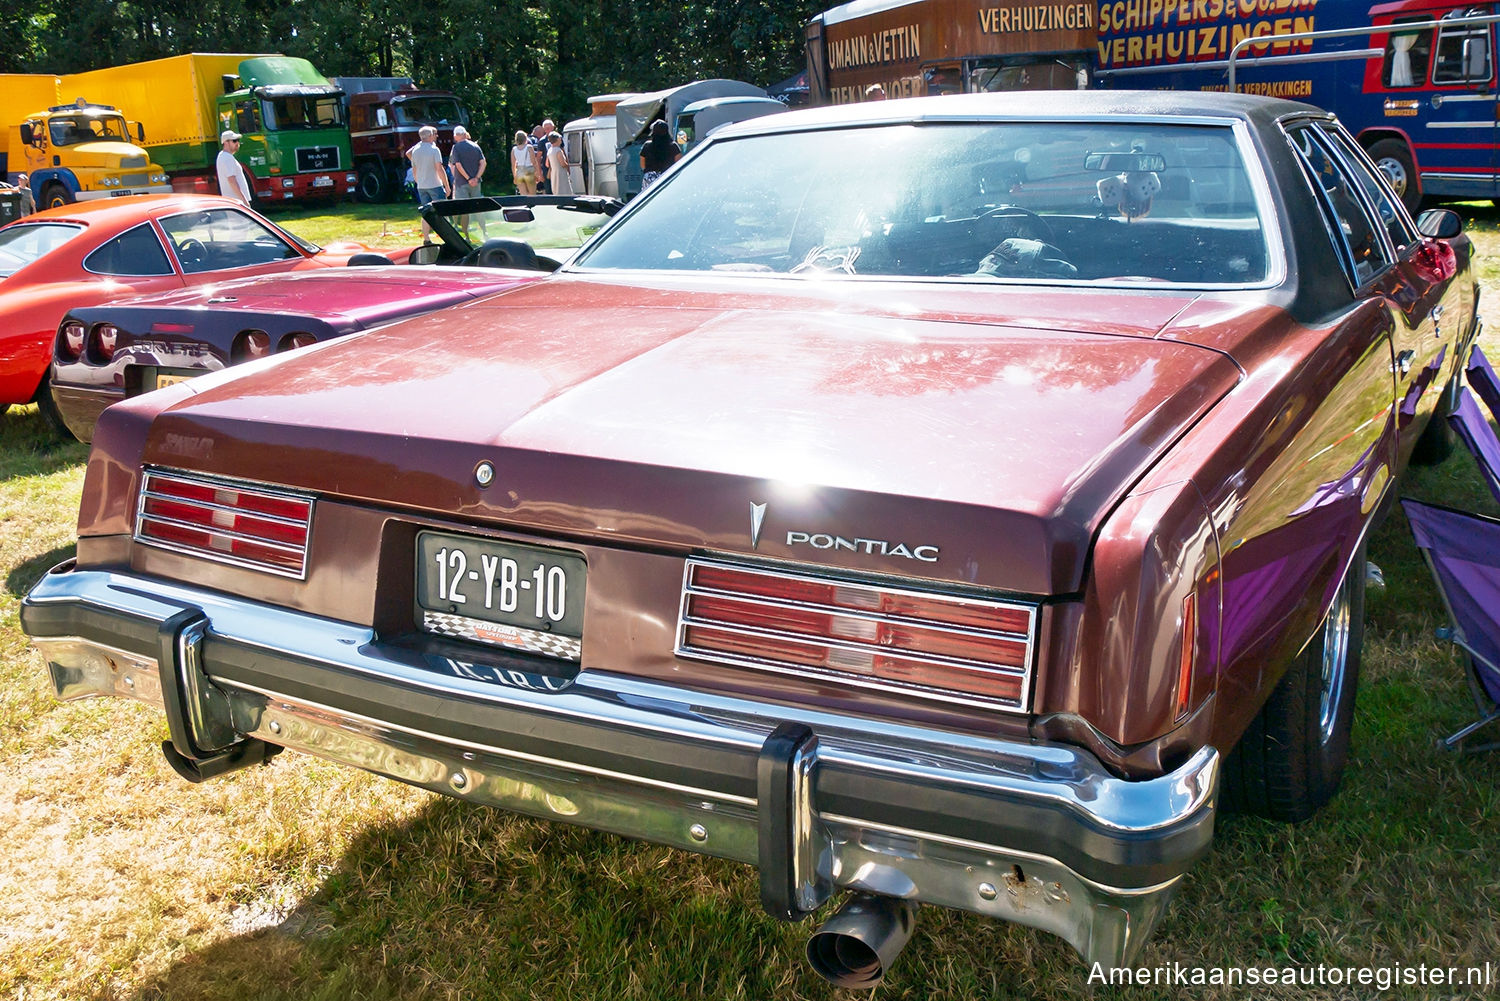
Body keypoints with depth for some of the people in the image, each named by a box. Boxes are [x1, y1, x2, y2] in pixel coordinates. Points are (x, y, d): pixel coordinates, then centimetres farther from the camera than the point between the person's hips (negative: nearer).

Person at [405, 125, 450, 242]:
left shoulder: (415, 150, 7)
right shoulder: (434, 150, -11)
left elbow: (414, 171, 13)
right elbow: (439, 169, -15)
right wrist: (447, 186, -11)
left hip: (421, 187, 6)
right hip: (435, 185, -6)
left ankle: (426, 239, 8)